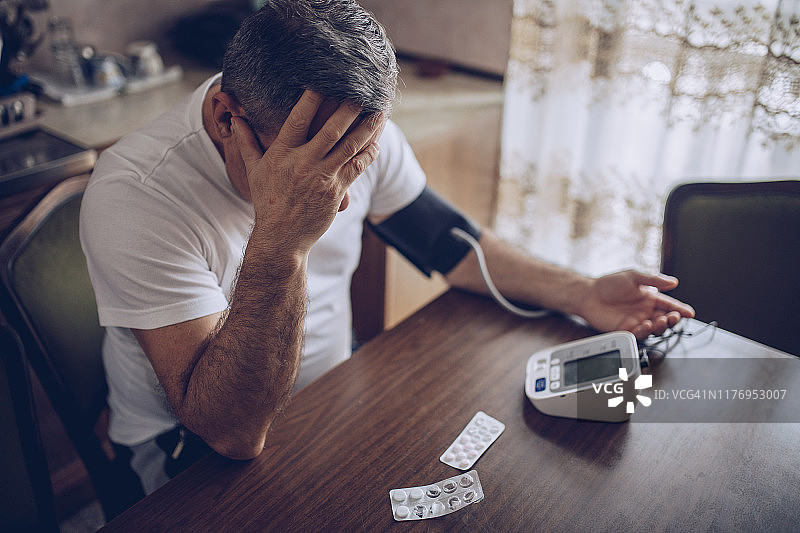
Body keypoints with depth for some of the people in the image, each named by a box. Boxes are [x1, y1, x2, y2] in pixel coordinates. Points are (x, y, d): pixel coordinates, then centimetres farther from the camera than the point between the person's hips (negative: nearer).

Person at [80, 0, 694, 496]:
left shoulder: (358, 136, -13)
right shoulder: (134, 194, -30)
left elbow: (445, 239, 3)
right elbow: (232, 431, -32)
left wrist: (581, 294, -9)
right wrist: (279, 241, -45)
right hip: (195, 445, -4)